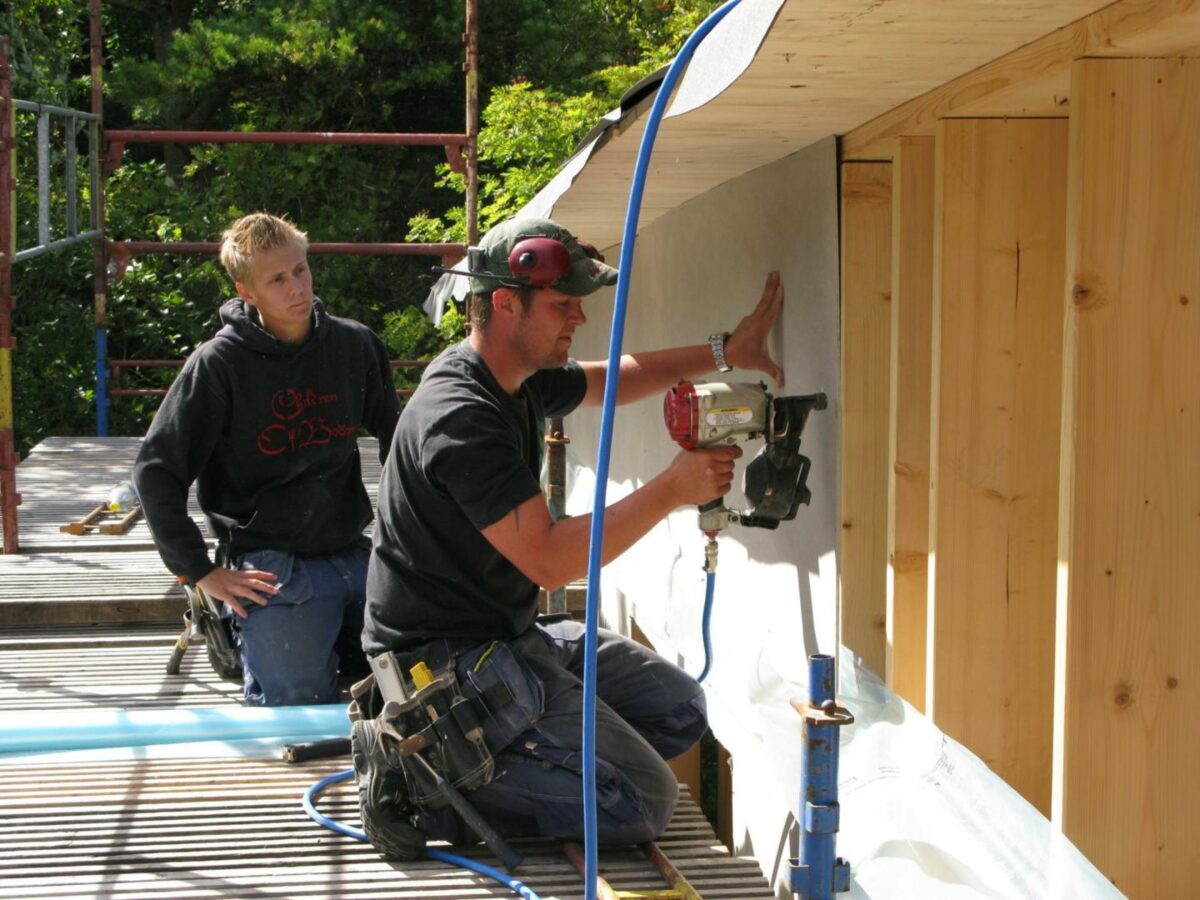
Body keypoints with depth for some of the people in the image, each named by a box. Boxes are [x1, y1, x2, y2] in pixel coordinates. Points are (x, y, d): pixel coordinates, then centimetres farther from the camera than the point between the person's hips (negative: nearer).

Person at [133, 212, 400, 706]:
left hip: (355, 553, 5)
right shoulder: (219, 364, -7)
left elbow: (397, 437, 22)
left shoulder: (354, 345, 6)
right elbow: (156, 471, -7)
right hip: (273, 572, -4)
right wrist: (200, 572, -9)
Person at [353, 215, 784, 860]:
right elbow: (550, 560, -26)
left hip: (511, 634, 10)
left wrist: (724, 353, 16)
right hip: (448, 657, -10)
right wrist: (672, 490, -21)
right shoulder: (461, 417, -24)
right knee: (643, 803, -13)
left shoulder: (515, 379, 7)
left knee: (679, 710, 12)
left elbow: (612, 378, 26)